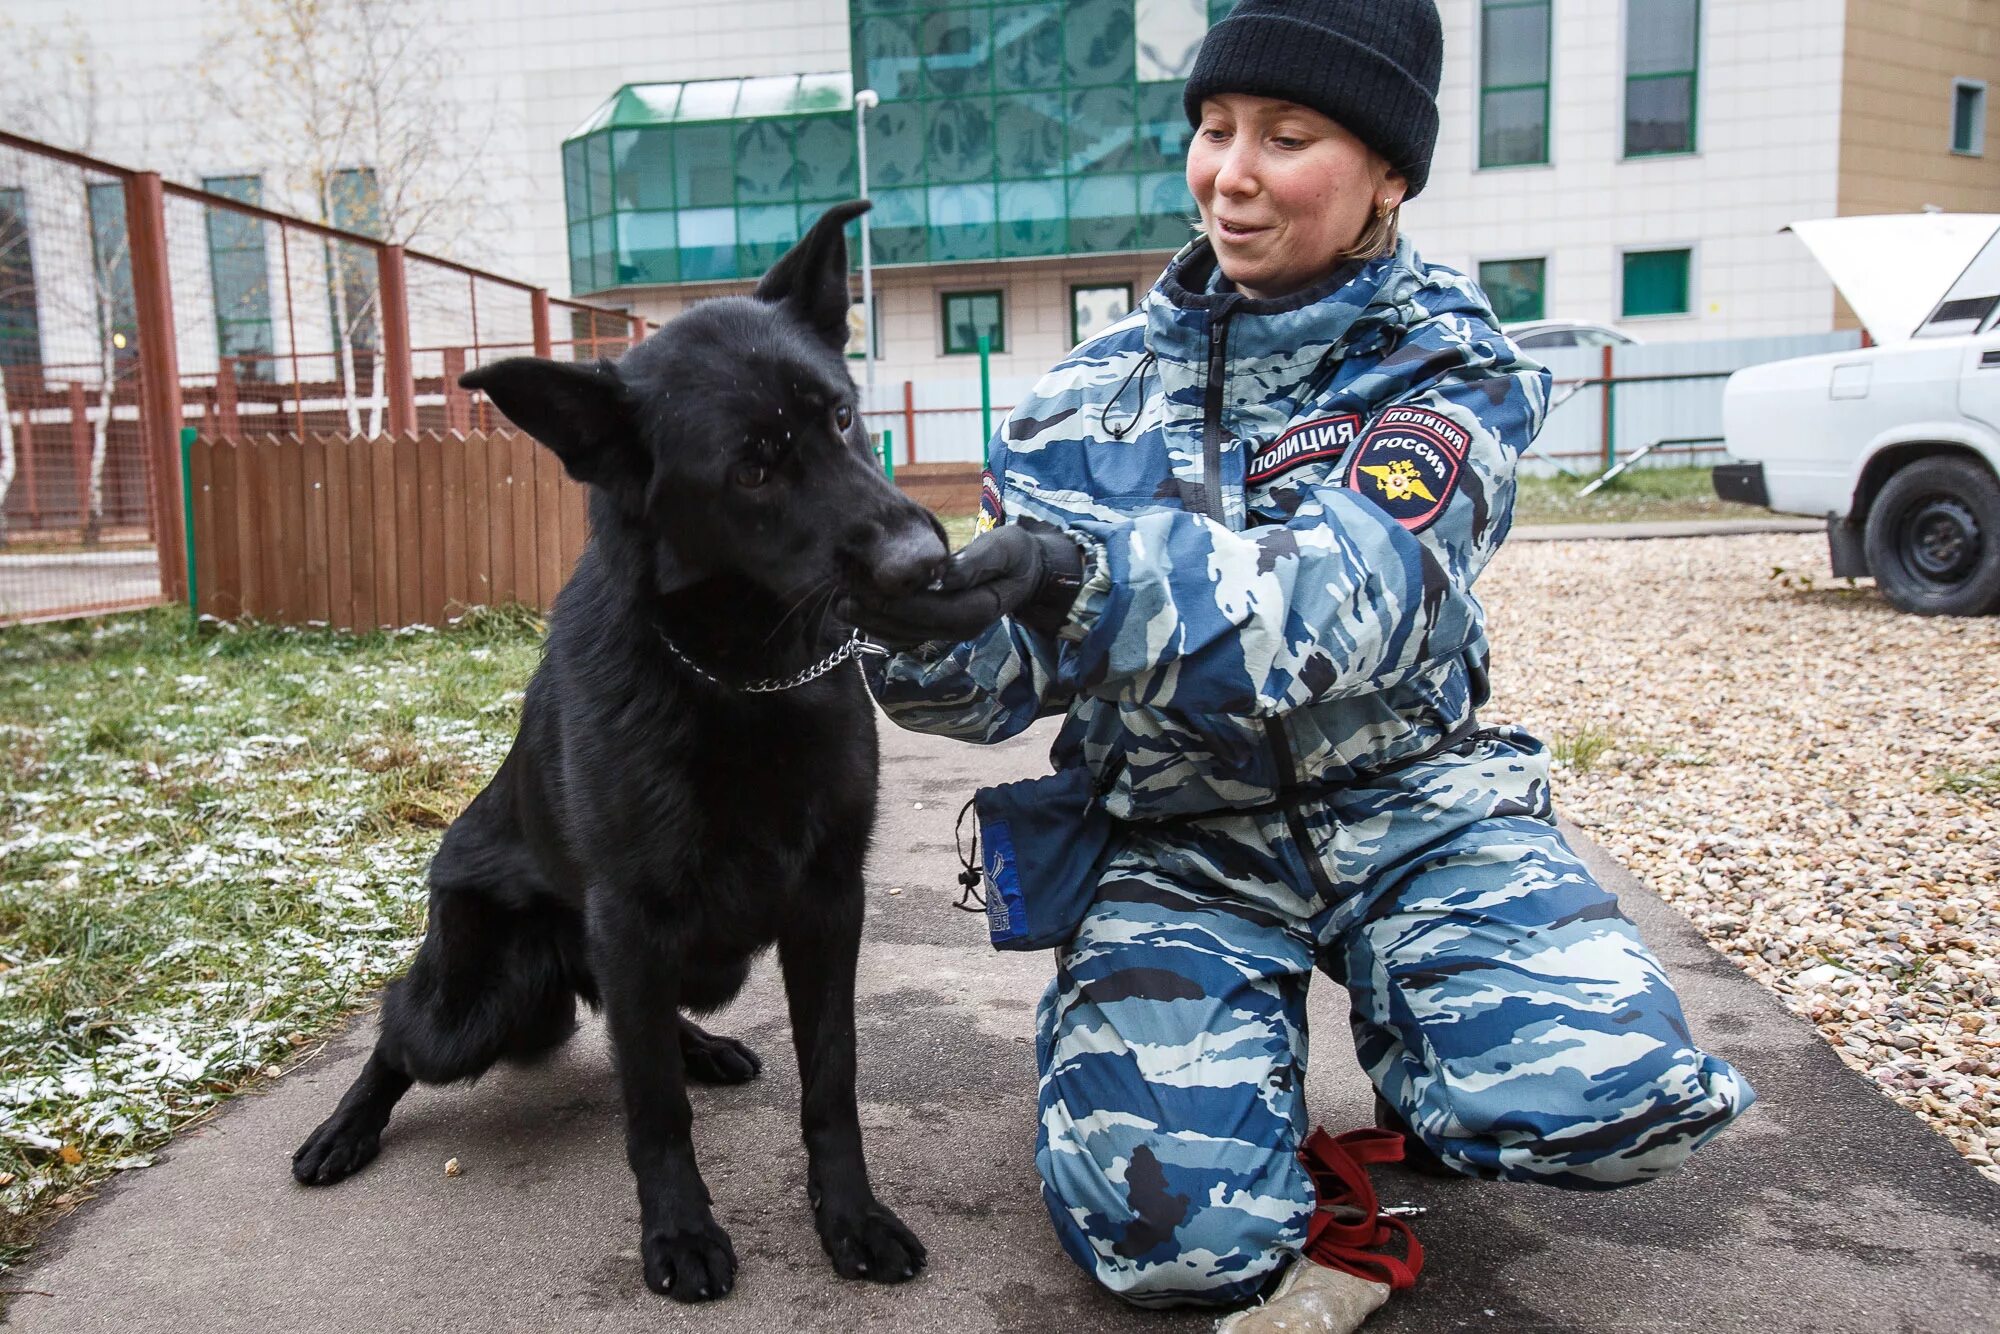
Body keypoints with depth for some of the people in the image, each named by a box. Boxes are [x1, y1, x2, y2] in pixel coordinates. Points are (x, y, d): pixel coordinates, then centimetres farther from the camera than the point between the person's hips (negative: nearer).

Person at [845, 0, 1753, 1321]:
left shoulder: (1449, 361, -6)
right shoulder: (1098, 394, 0)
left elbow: (1355, 590, -26)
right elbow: (1012, 662, -5)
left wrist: (1087, 573, -42)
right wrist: (917, 630, -29)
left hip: (1405, 804, 0)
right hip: (1180, 838, 1)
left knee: (1613, 1091, -24)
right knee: (1175, 1226, -19)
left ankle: (1403, 1028, 10)